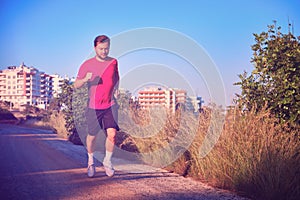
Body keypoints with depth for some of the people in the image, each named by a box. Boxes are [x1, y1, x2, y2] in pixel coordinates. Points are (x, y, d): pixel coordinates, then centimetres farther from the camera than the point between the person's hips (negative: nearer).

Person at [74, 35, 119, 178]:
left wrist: (116, 88, 4)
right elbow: (76, 85, -3)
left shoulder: (114, 62, 3)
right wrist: (85, 79, -23)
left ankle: (107, 161, 11)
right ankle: (91, 162, 33)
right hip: (94, 107, -1)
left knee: (112, 134, -12)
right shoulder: (87, 64, -4)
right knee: (92, 136, 8)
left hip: (110, 105, 1)